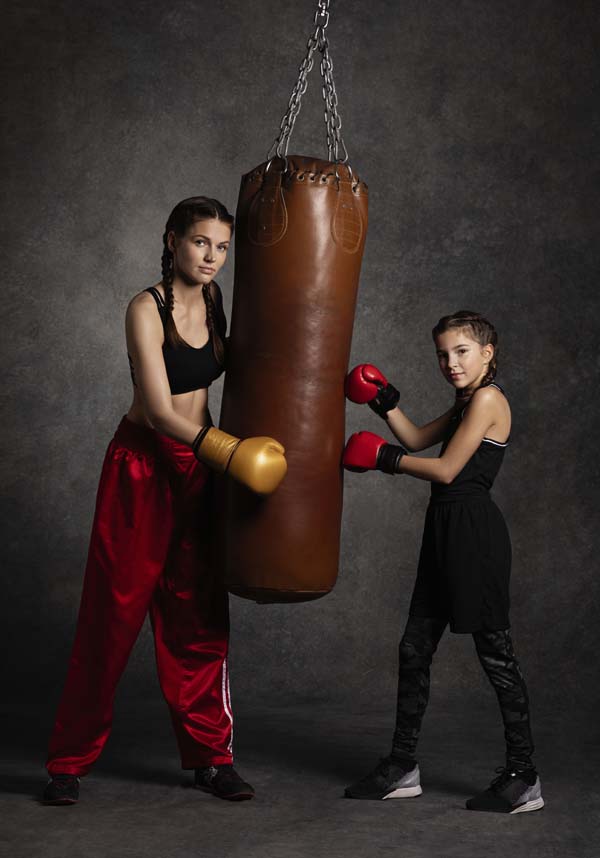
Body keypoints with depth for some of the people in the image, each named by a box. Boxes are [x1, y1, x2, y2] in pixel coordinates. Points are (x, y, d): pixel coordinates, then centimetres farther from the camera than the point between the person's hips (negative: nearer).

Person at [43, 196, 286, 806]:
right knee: (113, 612, 0)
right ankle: (70, 762, 13)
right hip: (142, 465, -5)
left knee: (199, 616, 7)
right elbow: (159, 411, -23)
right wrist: (224, 451, -36)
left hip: (199, 468, 6)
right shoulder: (146, 309, -15)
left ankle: (209, 755, 18)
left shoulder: (214, 300, 5)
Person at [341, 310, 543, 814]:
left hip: (474, 535, -10)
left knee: (495, 653, -3)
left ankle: (523, 780, 8)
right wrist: (386, 402, 10)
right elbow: (418, 440, 23)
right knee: (415, 648, 10)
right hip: (446, 532, 10)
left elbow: (445, 469, -14)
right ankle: (402, 768, 19)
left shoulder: (489, 399, -11)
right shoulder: (466, 404, 18)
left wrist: (385, 458, -4)